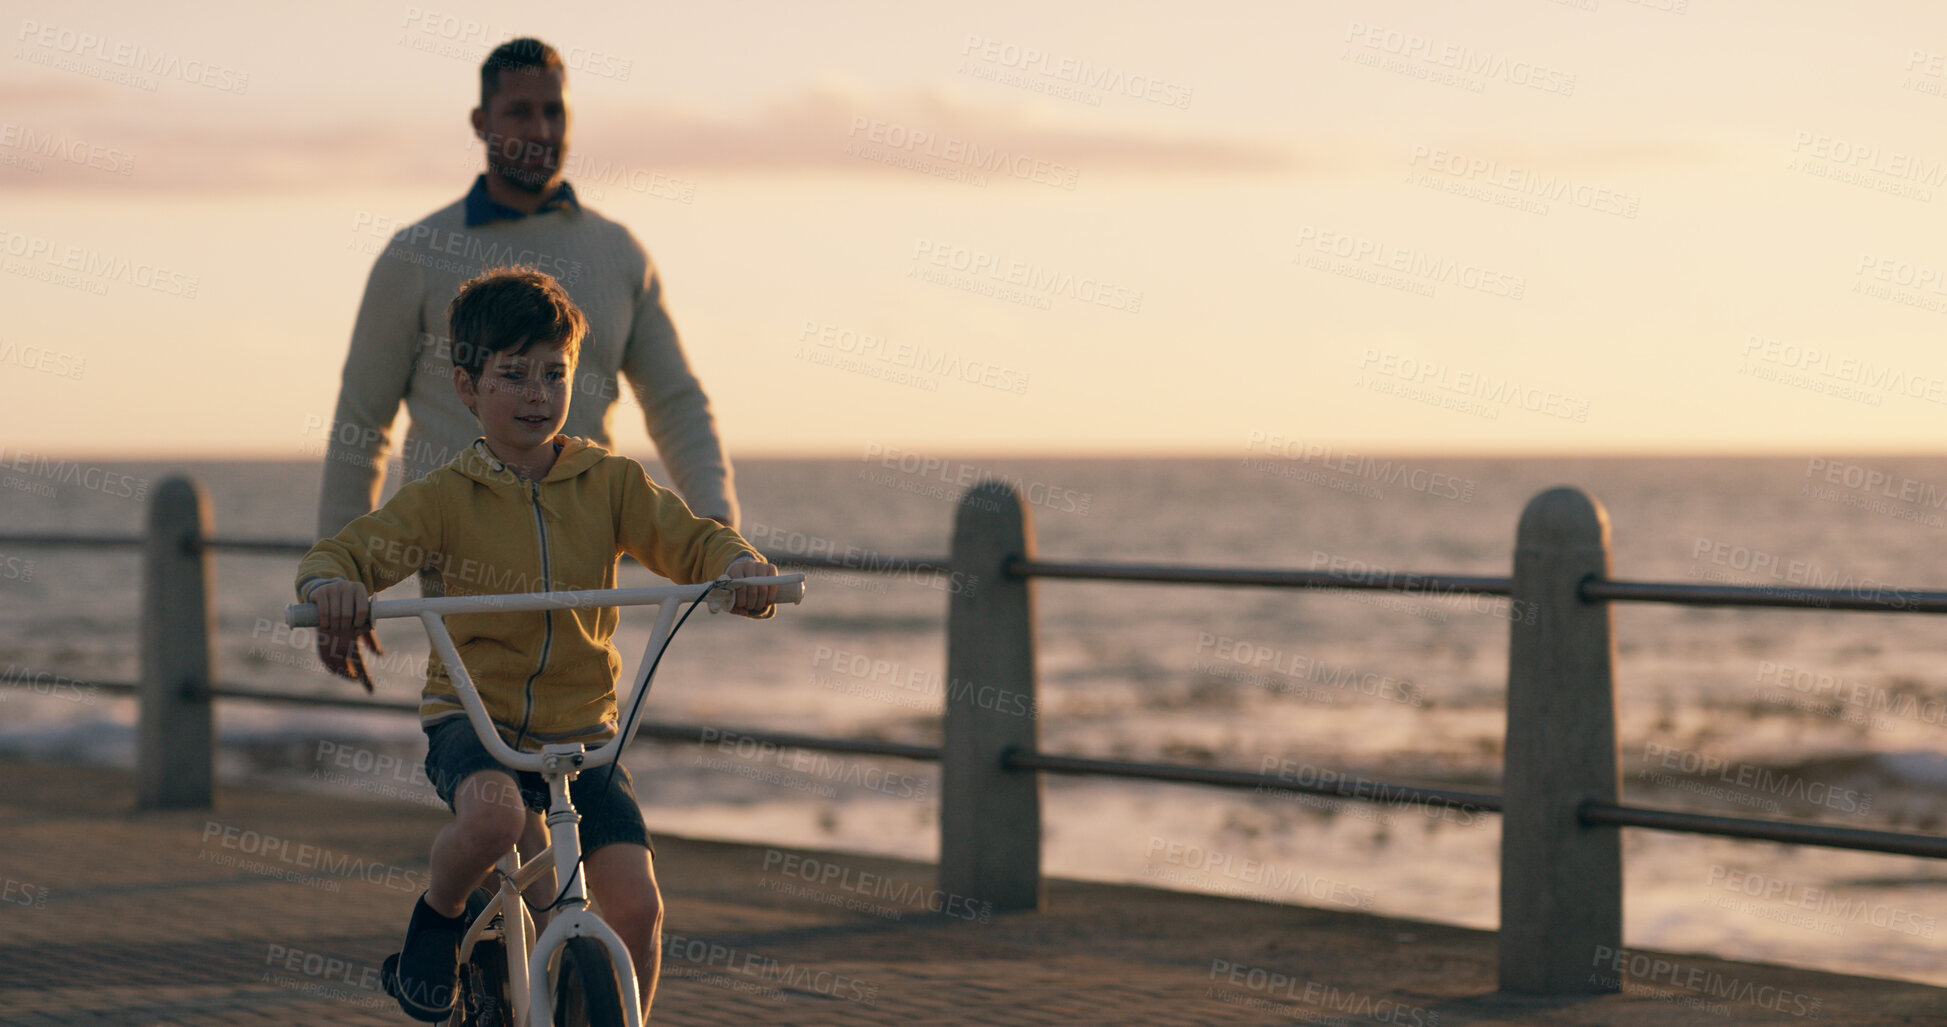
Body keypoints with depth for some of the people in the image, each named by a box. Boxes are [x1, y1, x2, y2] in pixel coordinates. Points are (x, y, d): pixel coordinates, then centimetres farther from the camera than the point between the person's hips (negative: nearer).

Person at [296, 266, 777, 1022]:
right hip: (473, 719, -2)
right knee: (494, 817, -37)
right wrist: (332, 585, -33)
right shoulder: (443, 498, -2)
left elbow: (688, 540, -2)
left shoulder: (610, 483, 4)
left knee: (636, 907, -15)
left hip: (581, 730, 2)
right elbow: (348, 550, -8)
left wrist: (739, 564, -26)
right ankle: (439, 912, -2)